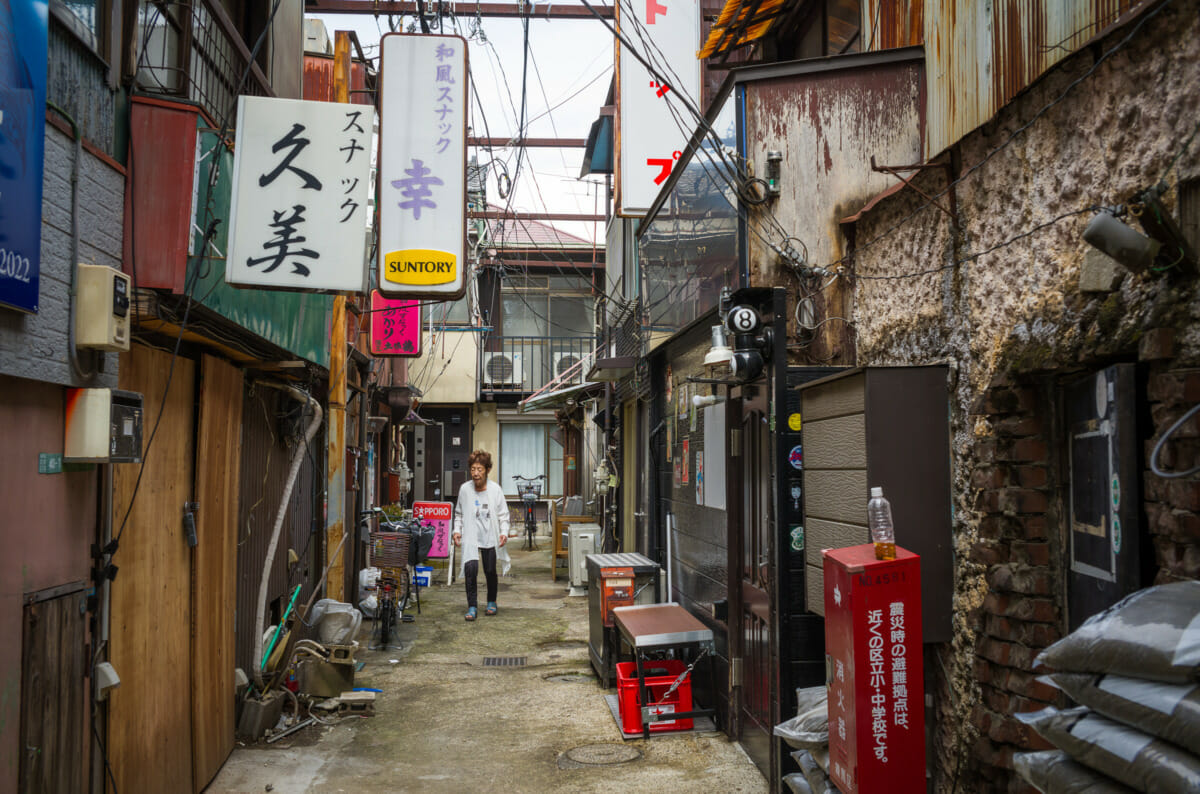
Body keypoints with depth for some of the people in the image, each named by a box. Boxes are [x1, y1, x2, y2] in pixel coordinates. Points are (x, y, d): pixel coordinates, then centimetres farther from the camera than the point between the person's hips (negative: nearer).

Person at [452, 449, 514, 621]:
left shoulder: (495, 490, -7)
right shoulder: (464, 489, -4)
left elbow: (503, 515, 0)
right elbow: (459, 513, 11)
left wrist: (504, 532, -13)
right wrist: (457, 530, 0)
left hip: (490, 536, 0)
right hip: (471, 537, 0)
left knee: (490, 571, 10)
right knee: (470, 568, -17)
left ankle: (491, 602, 33)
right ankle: (472, 607, -5)